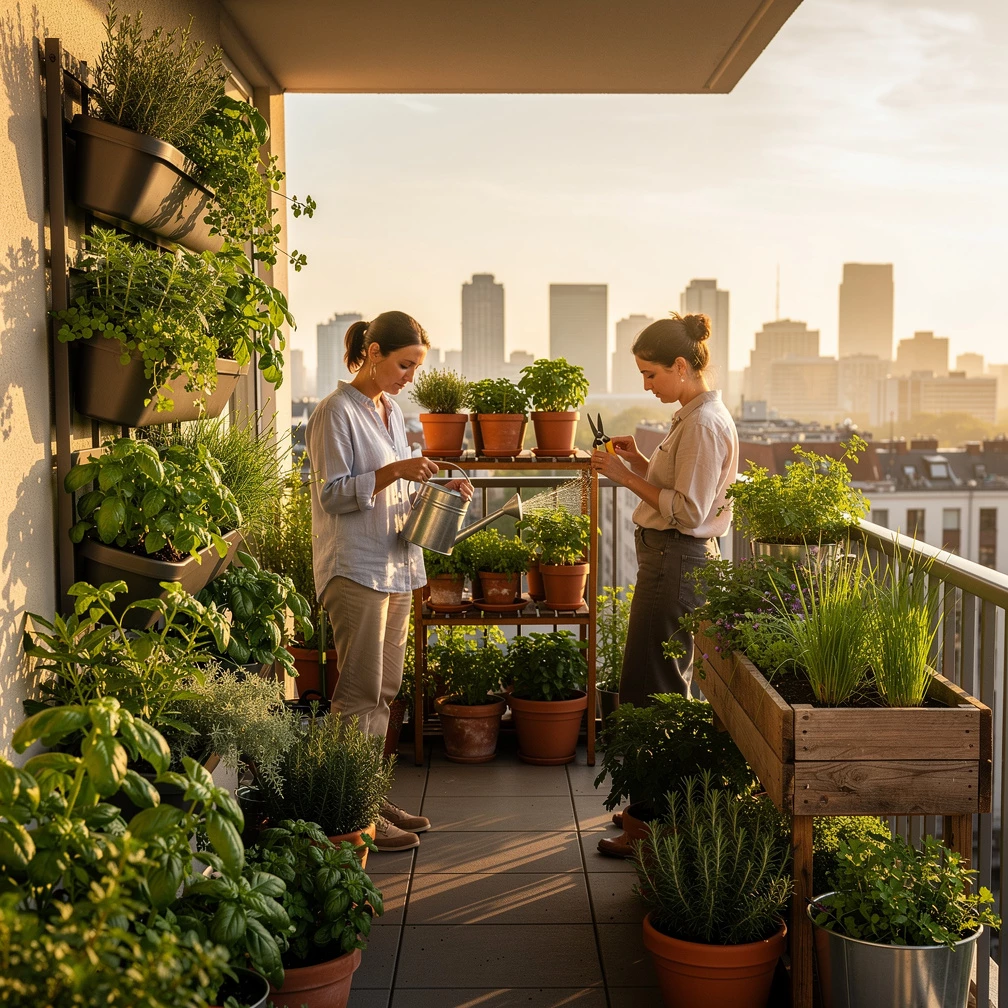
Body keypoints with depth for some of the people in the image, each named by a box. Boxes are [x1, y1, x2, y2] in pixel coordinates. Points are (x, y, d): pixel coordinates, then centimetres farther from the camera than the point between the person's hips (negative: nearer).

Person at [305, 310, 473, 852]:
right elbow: (333, 494, -14)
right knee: (361, 692, -6)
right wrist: (393, 471, -23)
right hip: (356, 568, -9)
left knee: (385, 689, 12)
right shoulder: (336, 412, -10)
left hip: (396, 565, 9)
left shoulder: (390, 410, 15)